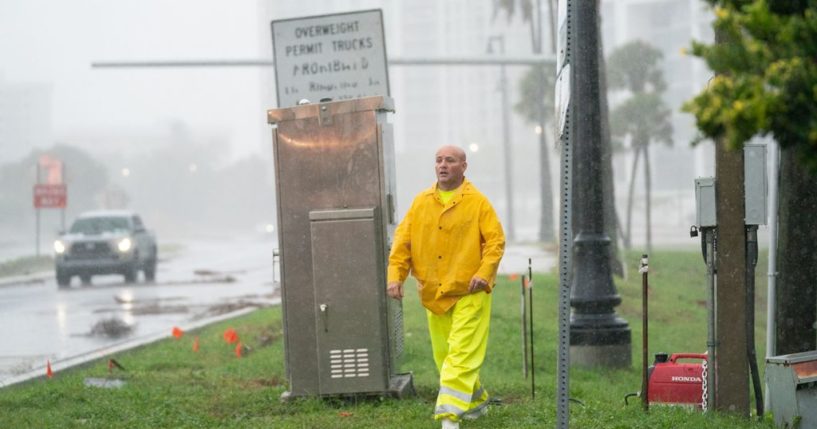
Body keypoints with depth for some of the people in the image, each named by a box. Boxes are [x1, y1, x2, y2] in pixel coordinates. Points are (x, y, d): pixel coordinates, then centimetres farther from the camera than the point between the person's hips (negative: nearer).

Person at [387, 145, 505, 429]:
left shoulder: (478, 202, -3)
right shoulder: (420, 203, 8)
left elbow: (496, 241, -7)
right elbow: (402, 241, 6)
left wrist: (484, 272, -20)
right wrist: (395, 275, -5)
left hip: (469, 292, -5)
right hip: (434, 294, 5)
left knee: (461, 355, -13)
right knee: (444, 354, 12)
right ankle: (476, 400, 32)